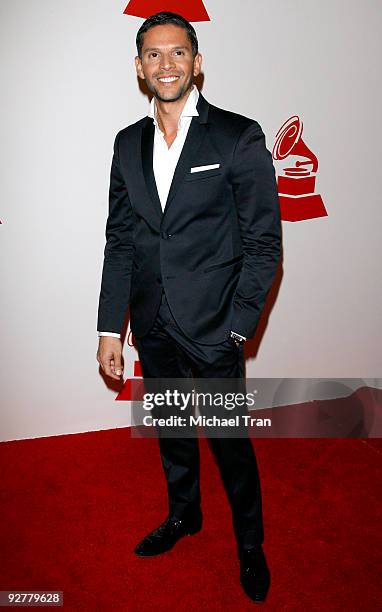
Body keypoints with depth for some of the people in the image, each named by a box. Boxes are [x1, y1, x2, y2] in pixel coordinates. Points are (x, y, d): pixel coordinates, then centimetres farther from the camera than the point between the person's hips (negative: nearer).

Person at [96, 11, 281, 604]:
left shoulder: (239, 135, -7)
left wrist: (236, 327, -13)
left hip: (211, 326, -4)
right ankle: (183, 515, 48)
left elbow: (264, 241, -9)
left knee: (231, 441, 9)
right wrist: (109, 327, 3)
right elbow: (119, 239, 6)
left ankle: (250, 544, 36)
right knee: (171, 429, 22)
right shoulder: (129, 142, 7)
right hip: (152, 324, 5)